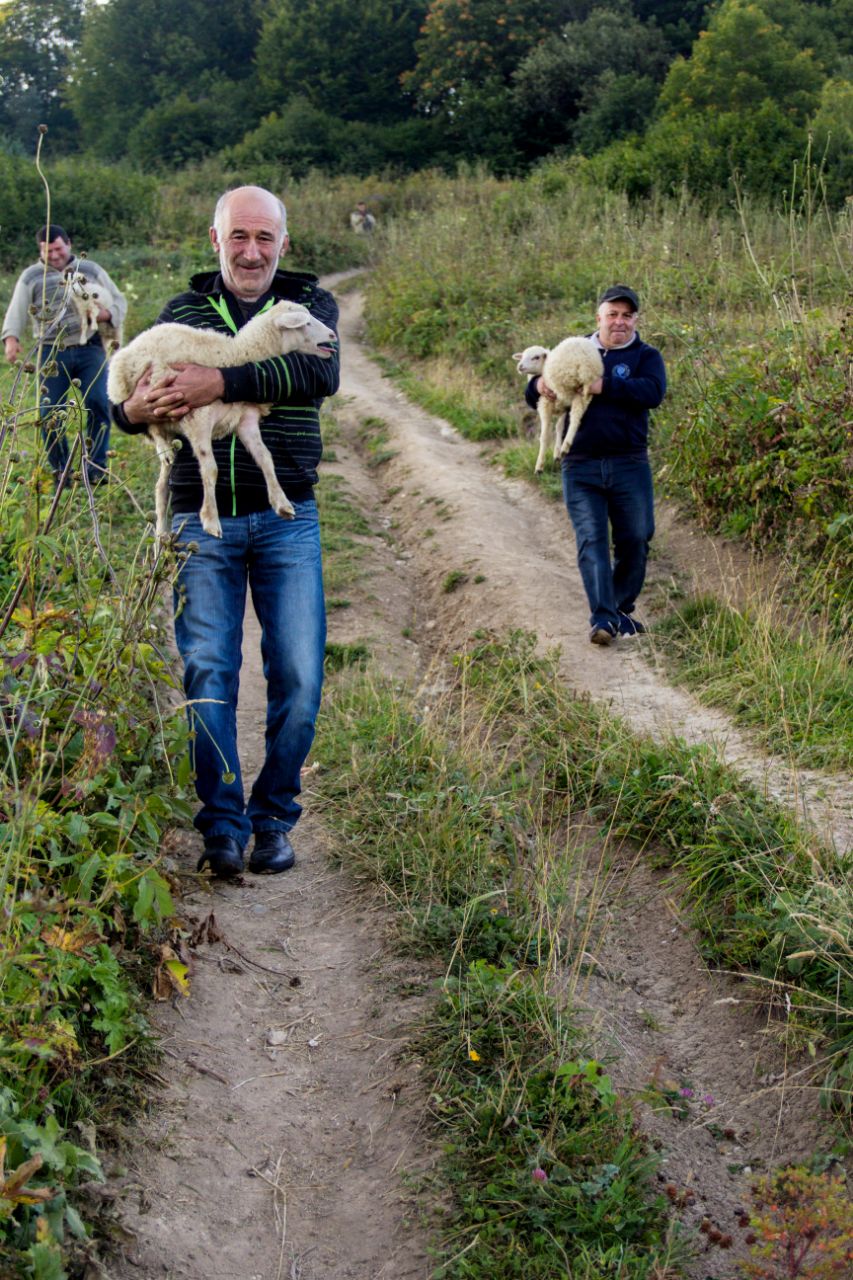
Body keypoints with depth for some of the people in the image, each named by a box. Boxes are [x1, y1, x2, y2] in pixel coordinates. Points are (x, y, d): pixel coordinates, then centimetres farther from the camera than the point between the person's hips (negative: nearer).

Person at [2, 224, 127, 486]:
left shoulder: (91, 270, 14)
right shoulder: (31, 277, 11)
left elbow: (119, 302, 14)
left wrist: (104, 314, -9)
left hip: (89, 349, 0)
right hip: (52, 353, 0)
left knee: (98, 404, -13)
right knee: (49, 412, -4)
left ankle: (96, 467, -4)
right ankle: (59, 470, 9)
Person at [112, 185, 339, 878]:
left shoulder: (311, 302, 5)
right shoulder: (182, 310, 10)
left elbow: (320, 372, -16)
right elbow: (130, 397, 7)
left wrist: (221, 384, -25)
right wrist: (133, 410, -19)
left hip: (287, 518, 0)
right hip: (202, 517, 1)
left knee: (299, 676, -1)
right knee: (208, 672, -2)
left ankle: (273, 819, 15)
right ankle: (223, 827, 8)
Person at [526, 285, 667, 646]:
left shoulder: (645, 356, 6)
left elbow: (653, 392, -16)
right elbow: (533, 397, 15)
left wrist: (604, 386, -24)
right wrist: (539, 386, -10)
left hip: (629, 464, 0)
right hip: (581, 467, 0)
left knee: (635, 540, 6)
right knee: (591, 541, -8)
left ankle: (622, 611, 24)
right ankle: (602, 618, -11)